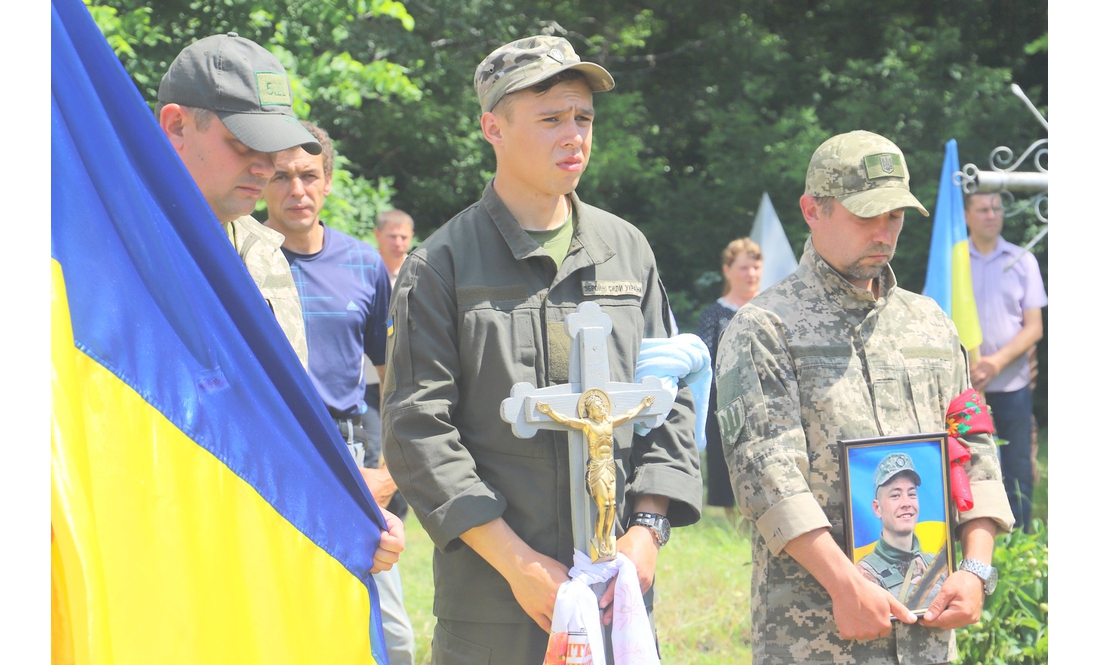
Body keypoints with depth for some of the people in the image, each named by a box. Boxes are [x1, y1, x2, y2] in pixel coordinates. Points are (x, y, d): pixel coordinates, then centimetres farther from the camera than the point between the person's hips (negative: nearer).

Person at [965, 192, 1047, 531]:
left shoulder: (1023, 261, 6)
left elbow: (1034, 326, 3)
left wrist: (998, 360, -13)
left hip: (1012, 384, 1)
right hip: (965, 385, -1)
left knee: (1017, 473, 0)